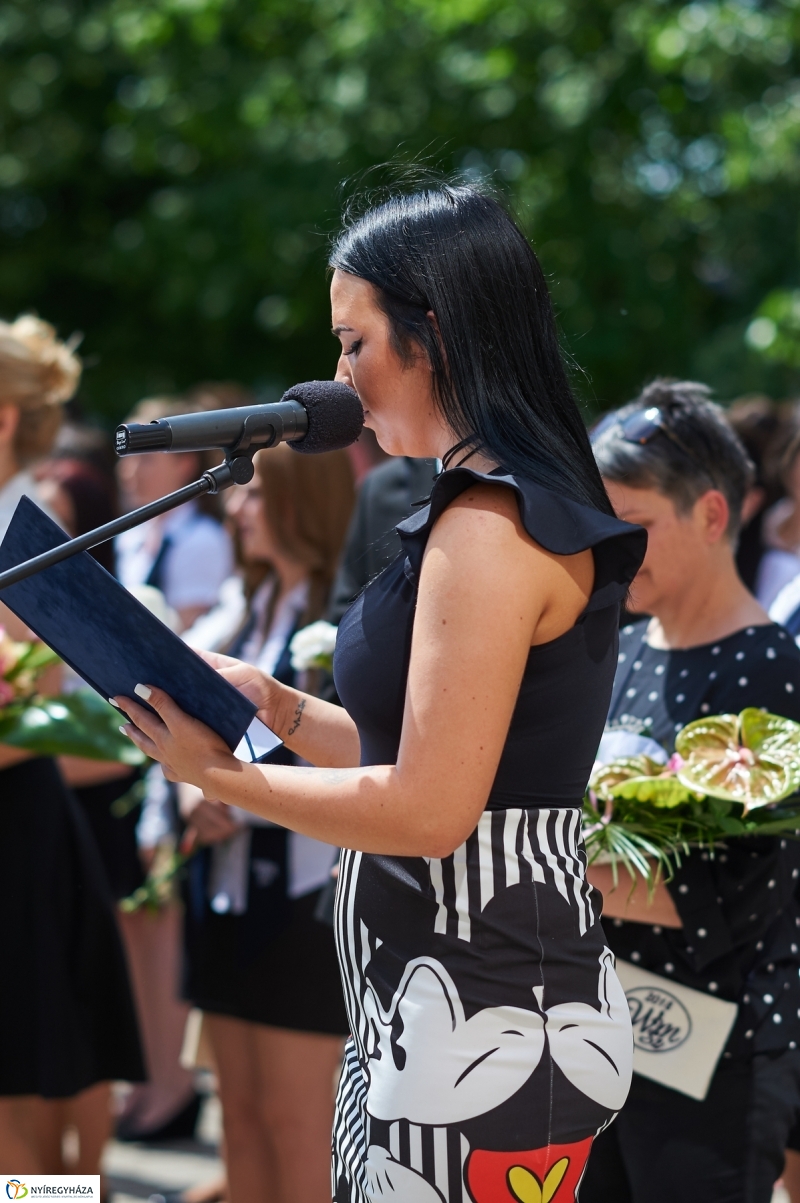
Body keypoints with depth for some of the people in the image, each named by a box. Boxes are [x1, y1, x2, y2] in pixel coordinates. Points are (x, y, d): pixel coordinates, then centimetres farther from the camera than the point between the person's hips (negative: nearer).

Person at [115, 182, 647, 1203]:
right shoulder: (533, 508, 16)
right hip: (429, 1004, 10)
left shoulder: (492, 528, -16)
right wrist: (272, 704, 10)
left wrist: (216, 774, -10)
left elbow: (428, 810, -21)